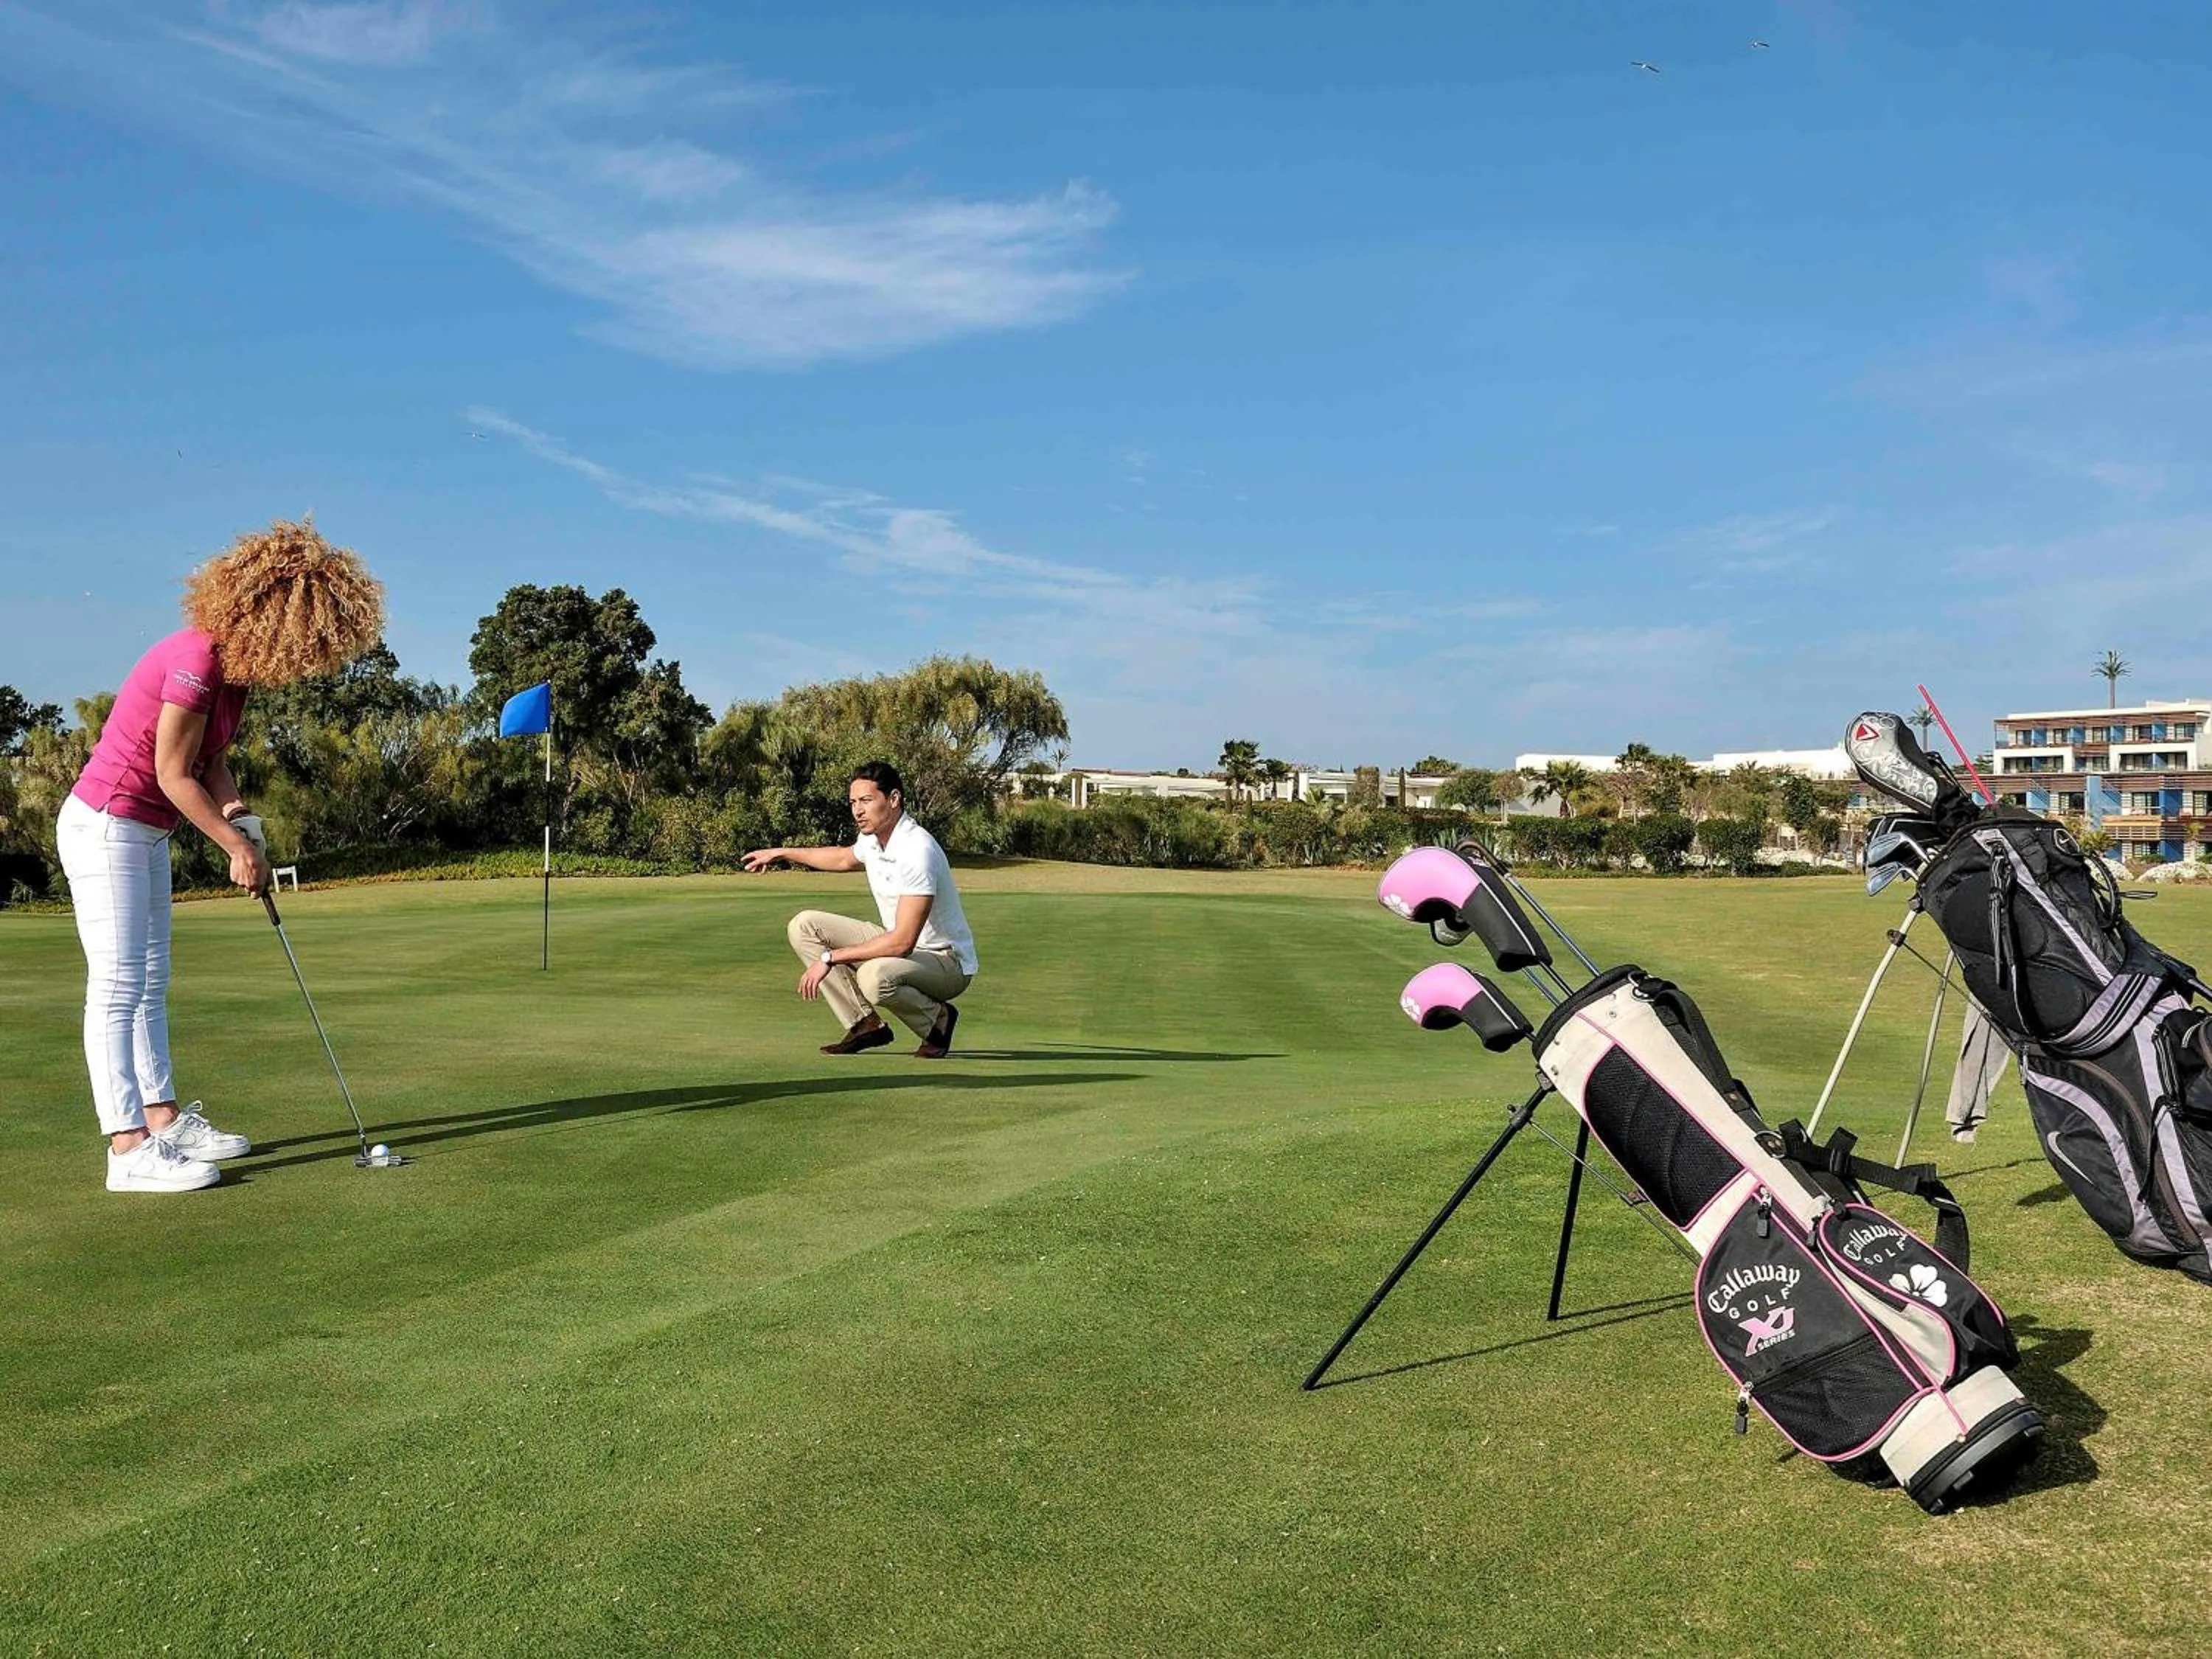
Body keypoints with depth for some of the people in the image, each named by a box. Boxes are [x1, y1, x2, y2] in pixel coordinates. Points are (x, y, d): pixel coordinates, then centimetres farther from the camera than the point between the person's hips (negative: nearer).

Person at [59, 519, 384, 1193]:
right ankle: (128, 1149, -9)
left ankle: (163, 1119, 21)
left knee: (150, 981, 13)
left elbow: (212, 763, 8)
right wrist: (237, 844, -13)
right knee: (117, 984, -10)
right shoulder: (196, 661, -24)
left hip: (145, 831, 10)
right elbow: (172, 773, -20)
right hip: (105, 825, -10)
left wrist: (241, 825, -6)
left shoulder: (234, 661, 4)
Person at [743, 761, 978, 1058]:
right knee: (805, 926, 1)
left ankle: (937, 1019, -7)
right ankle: (865, 1024, 0)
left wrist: (830, 958, -27)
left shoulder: (917, 850, -28)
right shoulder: (872, 838, 0)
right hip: (900, 945, 9)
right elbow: (844, 858, 28)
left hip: (948, 963, -9)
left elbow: (902, 943, -33)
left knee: (875, 976, -40)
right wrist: (782, 853, 31)